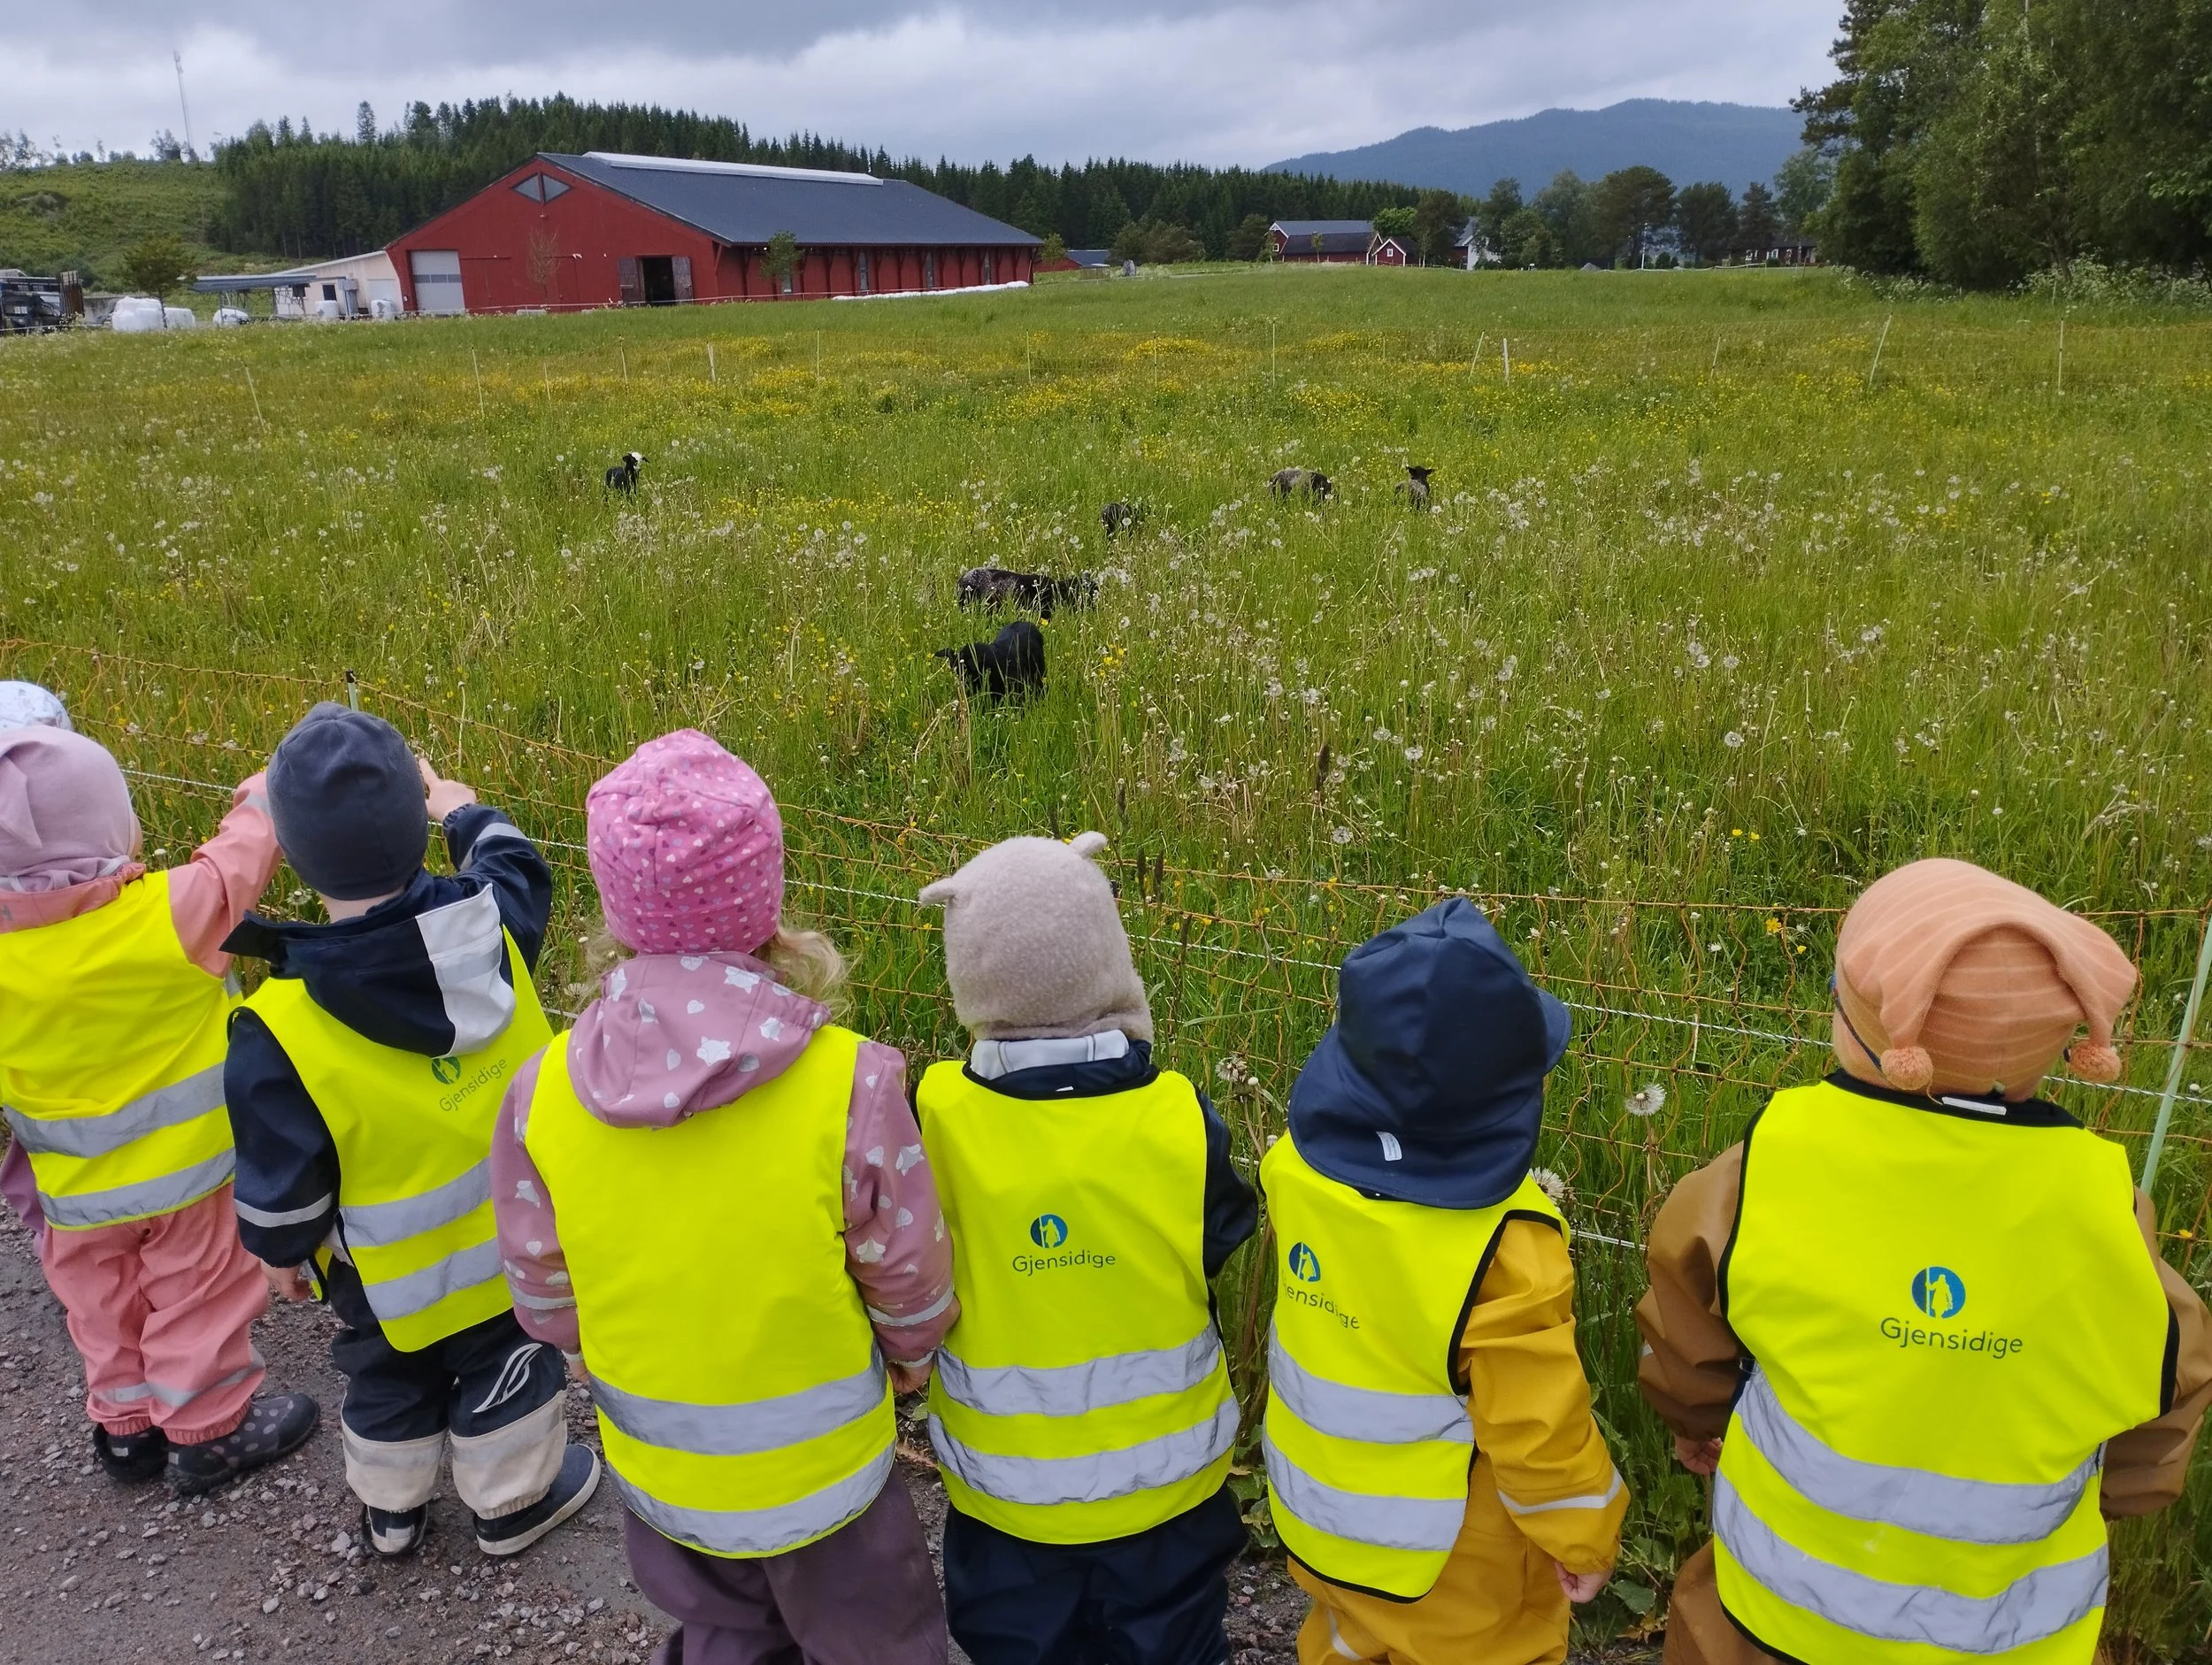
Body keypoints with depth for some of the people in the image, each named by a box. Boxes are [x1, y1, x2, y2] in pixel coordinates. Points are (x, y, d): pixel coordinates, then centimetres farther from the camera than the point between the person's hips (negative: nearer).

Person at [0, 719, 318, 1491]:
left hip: (76, 1190, 3)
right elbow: (241, 855, -9)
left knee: (106, 1310, 23)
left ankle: (126, 1426, 40)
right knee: (199, 1298, 15)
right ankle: (211, 1430, 29)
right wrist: (265, 791, 8)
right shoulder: (168, 912, -26)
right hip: (186, 1164, -3)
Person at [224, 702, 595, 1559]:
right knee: (505, 1365, 25)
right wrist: (462, 807, 21)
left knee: (390, 1384, 28)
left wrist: (285, 1253, 4)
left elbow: (281, 1188, -18)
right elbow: (515, 864, 2)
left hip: (393, 1278, -1)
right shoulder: (494, 923, -25)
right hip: (514, 1239, 1)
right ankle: (515, 1501, 46)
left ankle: (391, 1510, 52)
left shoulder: (281, 1032, -32)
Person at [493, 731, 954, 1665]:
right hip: (822, 1469, -2)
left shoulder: (544, 1094, -19)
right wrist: (912, 1358, 8)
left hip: (656, 1469, 3)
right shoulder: (850, 1083, -29)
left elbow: (545, 1297, -4)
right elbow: (910, 1280, -14)